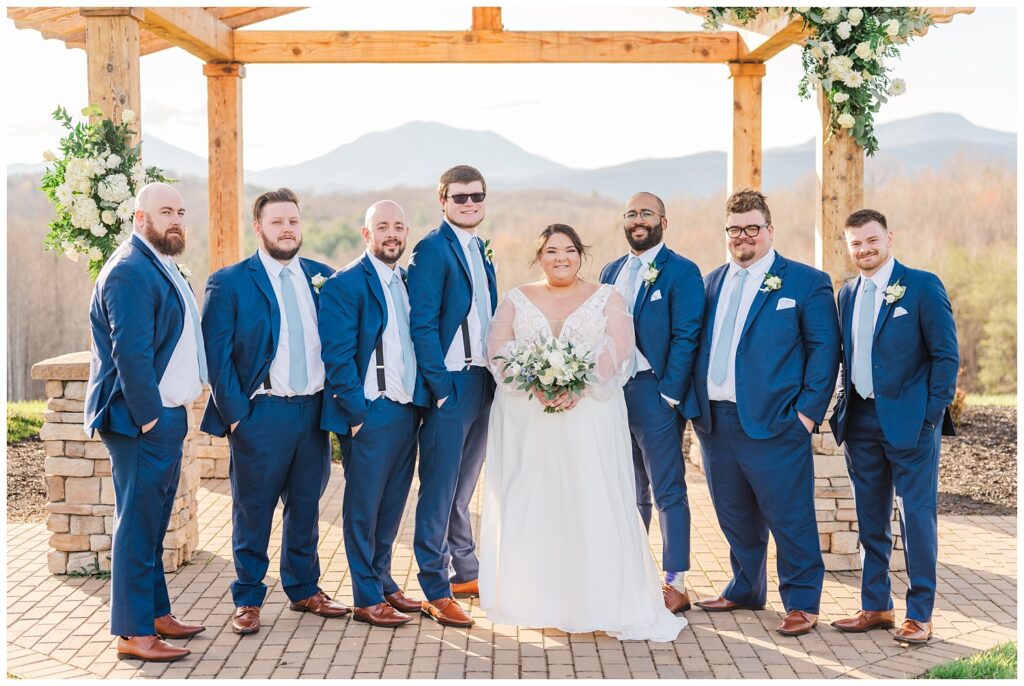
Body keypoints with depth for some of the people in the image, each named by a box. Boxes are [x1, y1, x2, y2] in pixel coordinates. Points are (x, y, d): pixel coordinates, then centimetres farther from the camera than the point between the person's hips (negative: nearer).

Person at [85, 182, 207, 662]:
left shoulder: (162, 268, 17)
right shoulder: (129, 271, -16)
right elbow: (130, 353, -21)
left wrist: (169, 414, 16)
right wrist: (148, 417, -20)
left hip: (165, 416, 10)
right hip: (141, 422, -10)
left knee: (152, 526, 17)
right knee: (137, 527, -4)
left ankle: (156, 614, 26)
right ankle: (133, 633, 2)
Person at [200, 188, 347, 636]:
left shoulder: (322, 277, 8)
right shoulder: (229, 283, -4)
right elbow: (217, 354, -6)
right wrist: (235, 413, -11)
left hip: (314, 409, 4)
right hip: (262, 414, -4)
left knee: (306, 506, 15)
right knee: (253, 511, 4)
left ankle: (304, 590, 29)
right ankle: (247, 600, 16)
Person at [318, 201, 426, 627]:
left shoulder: (407, 281, 13)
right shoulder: (346, 284, -10)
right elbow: (337, 356, -13)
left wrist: (421, 400, 10)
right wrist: (358, 412, -15)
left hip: (408, 412, 7)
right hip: (370, 415, -7)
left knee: (392, 506, 15)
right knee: (363, 508, 3)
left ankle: (383, 583, 28)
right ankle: (367, 599, 11)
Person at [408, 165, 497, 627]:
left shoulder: (481, 250, 16)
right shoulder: (432, 248, -10)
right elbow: (421, 325, -15)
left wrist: (497, 375, 11)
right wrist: (441, 387, -18)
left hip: (483, 383, 8)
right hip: (451, 386, -8)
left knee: (463, 486, 18)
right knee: (439, 488, -3)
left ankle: (465, 572, 28)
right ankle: (435, 591, 2)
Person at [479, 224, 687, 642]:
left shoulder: (608, 299, 9)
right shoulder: (516, 300, 13)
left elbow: (618, 347, -5)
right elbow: (499, 347, 1)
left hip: (590, 415, -2)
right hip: (525, 418, 2)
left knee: (594, 505, -6)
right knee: (528, 506, 0)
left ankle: (608, 605, -2)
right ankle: (533, 601, 8)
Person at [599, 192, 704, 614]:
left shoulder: (681, 272, -6)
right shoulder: (611, 272, 15)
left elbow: (685, 338, -11)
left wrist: (668, 396, -15)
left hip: (654, 393, -6)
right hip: (612, 390, 6)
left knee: (668, 492, -1)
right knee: (629, 492, 14)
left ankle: (675, 584, 4)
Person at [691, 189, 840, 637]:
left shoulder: (806, 282, -1)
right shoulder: (711, 283, 15)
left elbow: (824, 350, -4)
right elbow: (697, 344, 18)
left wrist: (809, 411, -10)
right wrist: (694, 404, 8)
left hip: (773, 423, -5)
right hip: (715, 422, 5)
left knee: (790, 519, -2)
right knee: (735, 517, 15)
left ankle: (801, 603, 11)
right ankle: (745, 591, 30)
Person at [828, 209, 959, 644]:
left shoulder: (922, 286, -5)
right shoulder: (847, 294, 12)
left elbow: (946, 355, -6)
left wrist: (932, 416, -10)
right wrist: (843, 408, 7)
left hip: (909, 421, -6)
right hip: (861, 421, 6)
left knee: (916, 516, -1)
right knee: (870, 519, 11)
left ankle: (919, 614, 7)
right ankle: (876, 607, 21)